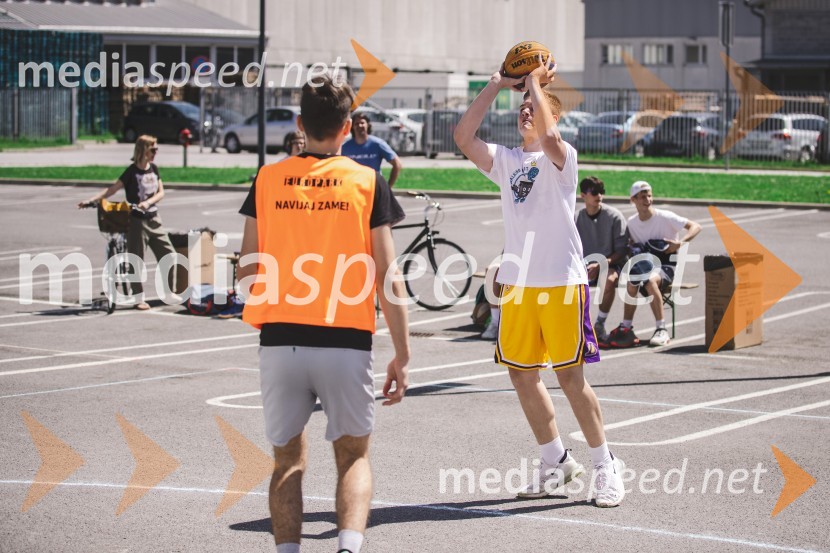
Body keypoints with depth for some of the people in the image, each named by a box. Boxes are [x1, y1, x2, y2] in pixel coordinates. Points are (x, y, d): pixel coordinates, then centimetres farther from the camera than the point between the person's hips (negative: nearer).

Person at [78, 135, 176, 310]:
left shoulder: (154, 169, 6)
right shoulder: (132, 171, -10)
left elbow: (161, 193, 4)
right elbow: (113, 189, -12)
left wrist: (148, 202, -16)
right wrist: (91, 200, -22)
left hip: (153, 218, 6)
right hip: (137, 221, -6)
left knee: (168, 254, 7)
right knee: (136, 259, -2)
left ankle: (170, 292, 20)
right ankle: (139, 298, 5)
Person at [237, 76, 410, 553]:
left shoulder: (268, 179, 4)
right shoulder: (367, 182, -1)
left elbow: (247, 271, 7)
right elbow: (388, 277, -3)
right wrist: (402, 356, 1)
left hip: (279, 340, 1)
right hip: (347, 342, -1)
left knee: (289, 459, 15)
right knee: (354, 456, 12)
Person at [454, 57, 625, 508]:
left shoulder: (561, 157, -3)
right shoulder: (505, 161, 12)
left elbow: (548, 136, -26)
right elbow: (463, 137, -1)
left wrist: (535, 84, -13)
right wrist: (496, 87, -1)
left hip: (561, 283, -6)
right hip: (517, 284, 6)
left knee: (570, 376, -5)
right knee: (521, 373, 8)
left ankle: (605, 466, 7)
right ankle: (556, 461, 23)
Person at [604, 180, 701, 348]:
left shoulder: (665, 217, -7)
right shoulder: (631, 222, 8)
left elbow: (695, 227, -8)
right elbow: (632, 245, 20)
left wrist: (680, 243, -24)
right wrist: (634, 251, -5)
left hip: (666, 266, -4)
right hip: (646, 264, 4)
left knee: (650, 280, -37)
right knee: (632, 282, -30)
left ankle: (661, 329, -29)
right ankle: (626, 328, -22)